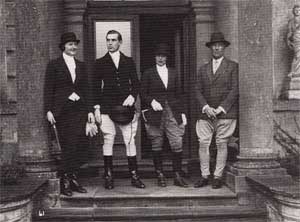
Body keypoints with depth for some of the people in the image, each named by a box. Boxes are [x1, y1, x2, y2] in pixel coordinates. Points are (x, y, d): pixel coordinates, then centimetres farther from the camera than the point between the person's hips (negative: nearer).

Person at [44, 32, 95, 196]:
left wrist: (89, 110, 9)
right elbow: (48, 89, -2)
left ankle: (73, 178, 10)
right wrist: (48, 110, -10)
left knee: (78, 144, -1)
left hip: (79, 109, 4)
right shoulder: (54, 65, 2)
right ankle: (64, 182, 7)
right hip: (62, 110, -4)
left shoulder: (81, 66, 15)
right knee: (67, 145, -3)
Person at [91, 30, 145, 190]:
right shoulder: (100, 63, 9)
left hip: (126, 107, 1)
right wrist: (97, 107, -1)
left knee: (130, 141, 0)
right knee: (108, 141, 0)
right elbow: (96, 87, 7)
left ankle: (134, 176, 6)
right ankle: (108, 176, 8)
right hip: (107, 109, 0)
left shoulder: (129, 62, 12)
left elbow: (136, 83, 11)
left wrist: (132, 96, -8)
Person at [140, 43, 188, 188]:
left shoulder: (173, 73, 15)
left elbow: (178, 94, 15)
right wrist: (152, 101, -14)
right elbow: (143, 94, 4)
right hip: (155, 113, -2)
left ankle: (177, 176, 3)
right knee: (157, 146, 2)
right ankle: (160, 175, 12)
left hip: (172, 113, 2)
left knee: (177, 145, -5)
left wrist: (182, 112, 9)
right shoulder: (148, 74, 6)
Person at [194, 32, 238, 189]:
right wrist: (205, 107, -7)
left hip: (225, 113, -3)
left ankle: (218, 177, 8)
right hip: (205, 113, 3)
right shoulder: (203, 69, 16)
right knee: (203, 143, -2)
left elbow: (235, 89, -3)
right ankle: (204, 176, 7)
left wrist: (221, 108, -11)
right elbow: (197, 90, 9)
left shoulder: (233, 66, 6)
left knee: (221, 144, 0)